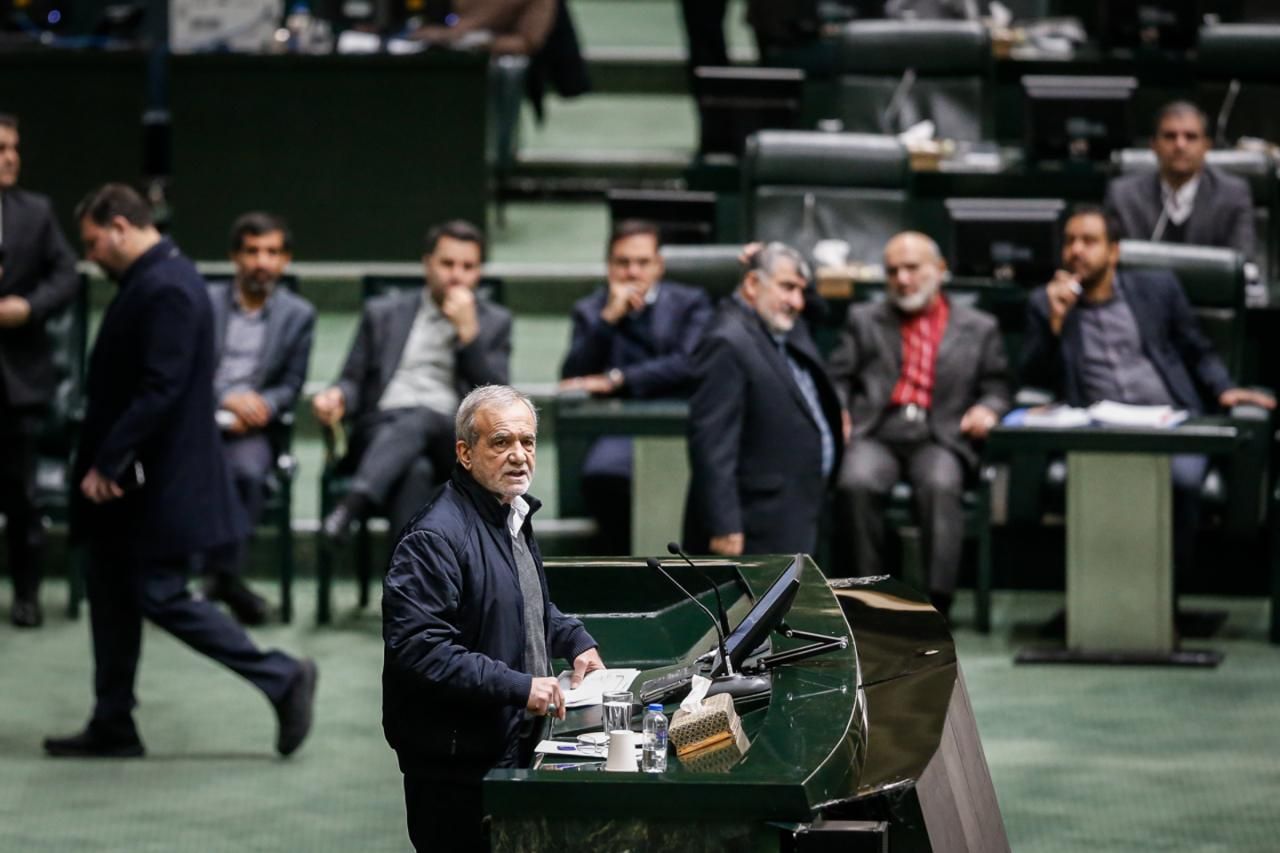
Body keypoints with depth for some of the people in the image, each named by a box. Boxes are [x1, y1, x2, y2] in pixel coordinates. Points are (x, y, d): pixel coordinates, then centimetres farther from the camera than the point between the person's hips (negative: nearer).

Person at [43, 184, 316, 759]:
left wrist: (107, 463, -22)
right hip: (128, 478, 10)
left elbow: (160, 389, -25)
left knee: (160, 596, -6)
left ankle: (282, 679, 0)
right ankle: (112, 727, 20)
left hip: (160, 483, -10)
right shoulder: (151, 279, 12)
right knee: (111, 593, 13)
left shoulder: (166, 290, -20)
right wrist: (102, 463, 13)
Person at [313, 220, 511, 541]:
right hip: (381, 428, 0)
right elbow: (353, 381, 18)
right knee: (415, 470, -38)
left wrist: (468, 332, -3)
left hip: (451, 439, 0)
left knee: (420, 419, -39)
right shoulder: (384, 313, 21)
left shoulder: (495, 322, 19)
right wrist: (337, 397, -8)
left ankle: (351, 506, -59)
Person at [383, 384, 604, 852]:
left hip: (513, 751, 10)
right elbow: (418, 648, -28)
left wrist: (576, 642, 15)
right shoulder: (435, 537, -19)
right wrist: (518, 687, -27)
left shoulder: (513, 516, 14)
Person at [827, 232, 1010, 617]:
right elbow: (837, 378, 16)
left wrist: (988, 409, -6)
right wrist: (836, 411, -5)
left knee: (940, 485, -36)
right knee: (856, 483, -33)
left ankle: (937, 603, -37)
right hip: (877, 435, 1)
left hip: (940, 437, -1)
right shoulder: (863, 320, 24)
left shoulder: (979, 329, 21)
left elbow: (996, 387, 17)